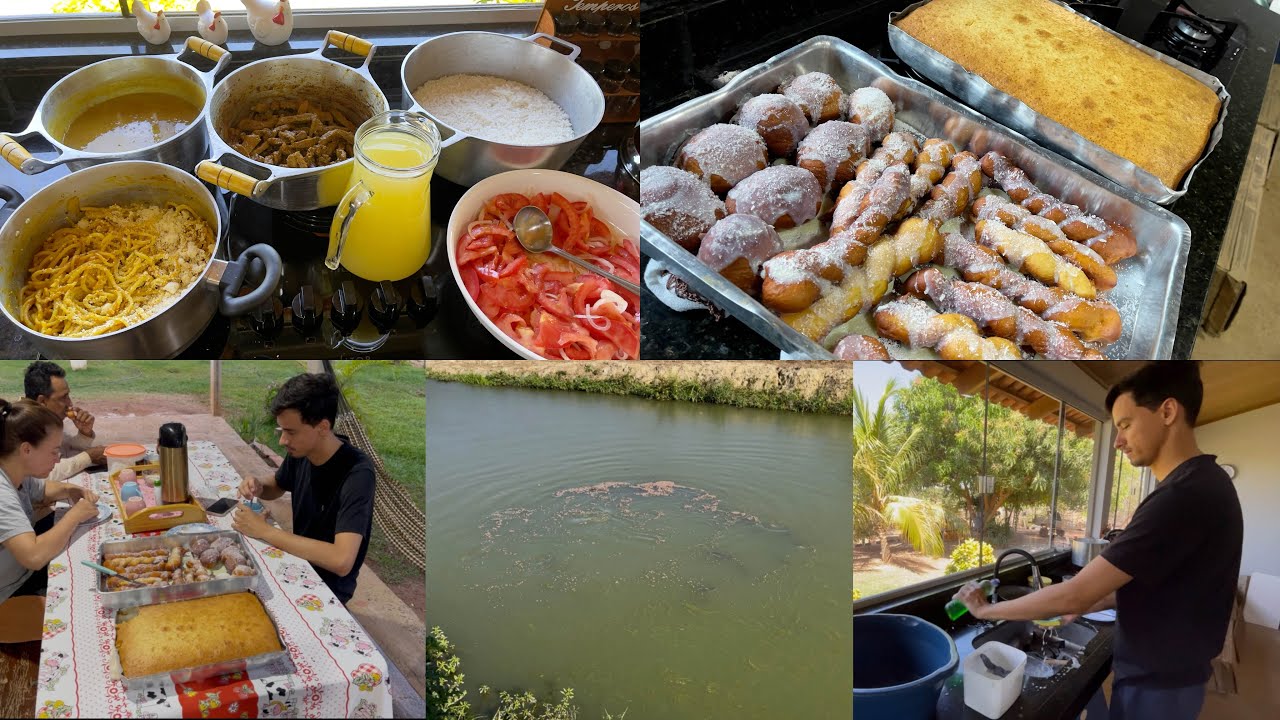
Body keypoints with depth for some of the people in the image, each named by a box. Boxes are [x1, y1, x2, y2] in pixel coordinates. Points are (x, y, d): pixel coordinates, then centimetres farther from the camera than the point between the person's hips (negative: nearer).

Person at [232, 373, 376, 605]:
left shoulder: (357, 474, -30)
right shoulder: (300, 452, -8)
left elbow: (341, 561, -39)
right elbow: (277, 487, 16)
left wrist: (265, 531, -31)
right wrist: (258, 487, -9)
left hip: (328, 585, -6)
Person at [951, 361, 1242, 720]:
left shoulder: (1182, 496, -27)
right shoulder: (1202, 484, 6)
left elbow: (1075, 594, -26)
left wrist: (987, 609, -15)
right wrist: (1094, 603, 4)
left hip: (1157, 684, -9)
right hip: (1160, 671, 9)